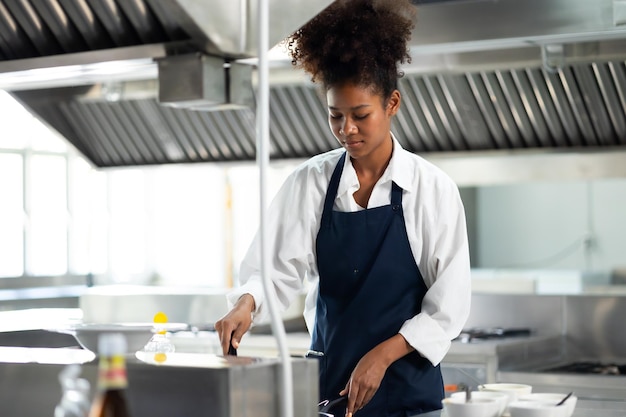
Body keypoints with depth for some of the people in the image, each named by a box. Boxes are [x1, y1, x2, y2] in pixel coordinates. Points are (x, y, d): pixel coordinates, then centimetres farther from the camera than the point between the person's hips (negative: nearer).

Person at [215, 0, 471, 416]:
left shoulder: (432, 189, -7)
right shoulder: (311, 182, 0)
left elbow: (449, 307, -7)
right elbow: (280, 267, -4)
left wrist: (381, 356, -16)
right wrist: (247, 302, -24)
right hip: (328, 378, 2)